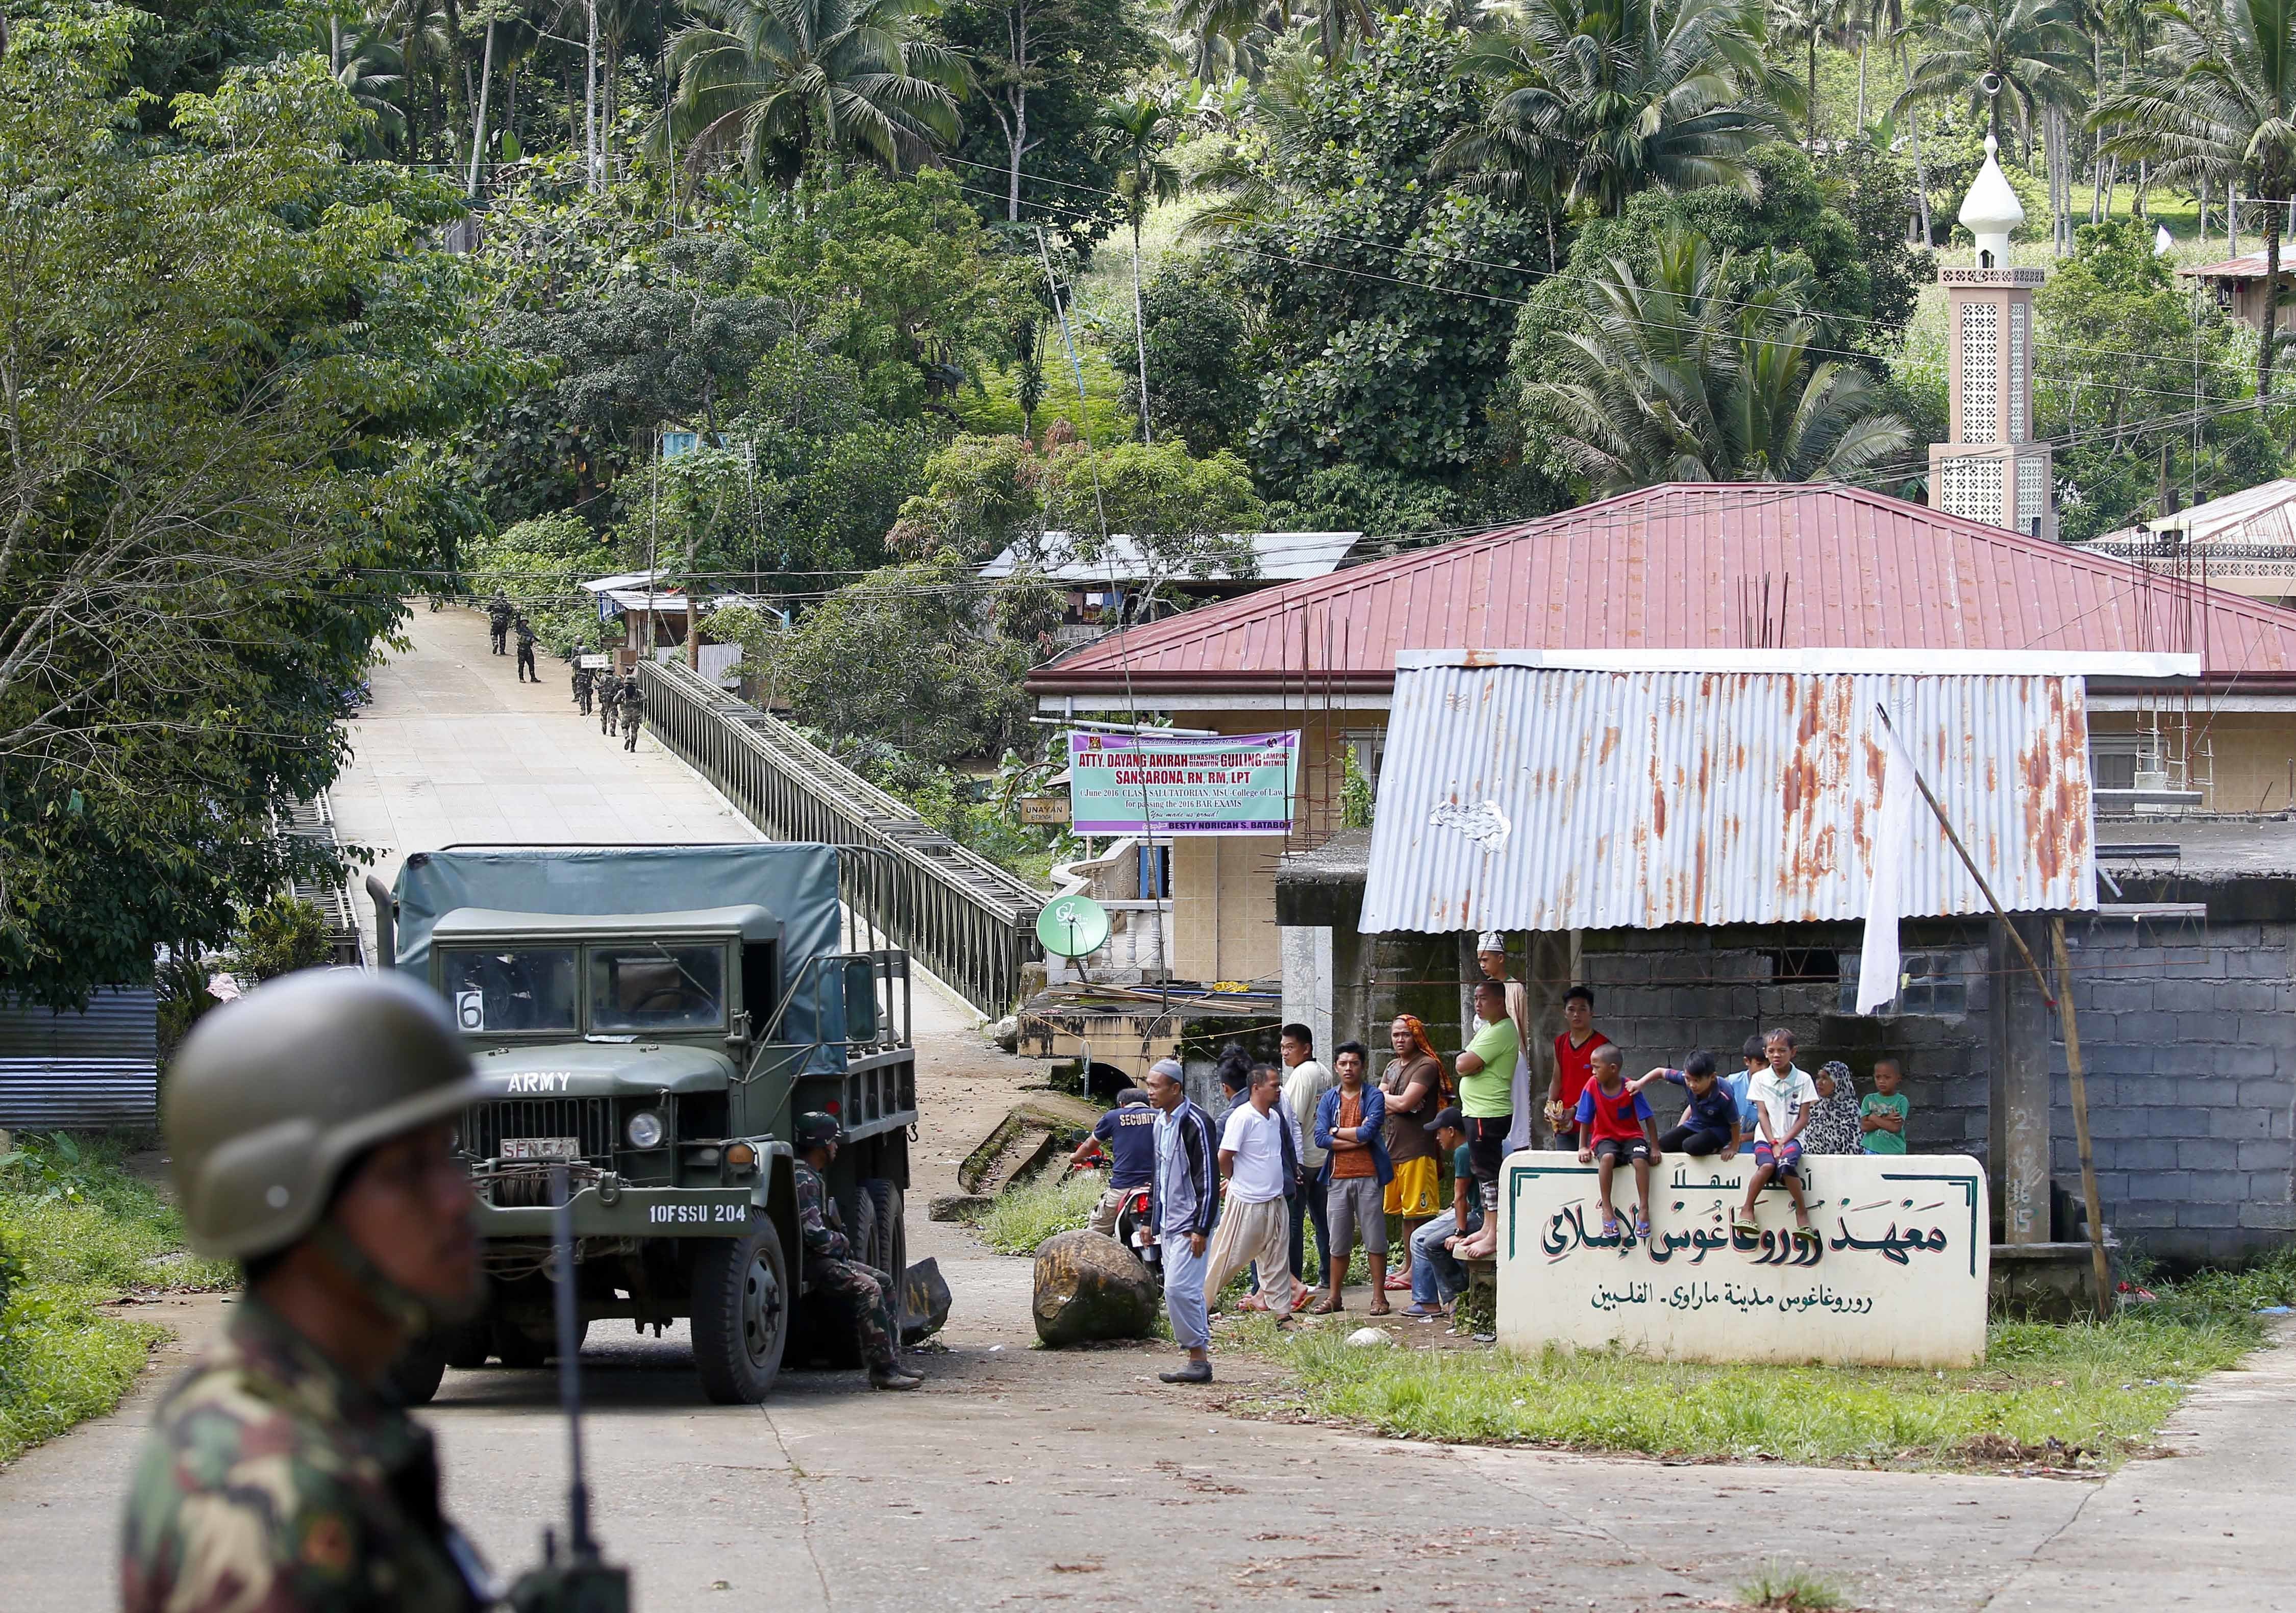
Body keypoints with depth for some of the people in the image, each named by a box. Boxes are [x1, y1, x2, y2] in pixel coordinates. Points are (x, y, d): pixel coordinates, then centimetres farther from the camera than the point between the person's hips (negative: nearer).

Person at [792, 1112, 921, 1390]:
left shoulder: (813, 1177, 20)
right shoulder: (803, 1181, -17)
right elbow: (814, 1234, -23)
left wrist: (840, 1243, 9)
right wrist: (842, 1243, -5)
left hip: (825, 1257, 11)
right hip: (807, 1263, -11)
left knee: (883, 1282, 11)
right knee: (867, 1289, -24)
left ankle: (892, 1362, 8)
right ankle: (882, 1370, -25)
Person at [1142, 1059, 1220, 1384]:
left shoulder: (1195, 1123, -15)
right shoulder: (1161, 1122, 13)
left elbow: (1209, 1180, -17)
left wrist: (1201, 1229, -20)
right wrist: (1152, 1222, 21)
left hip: (1191, 1224, -9)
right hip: (1169, 1224, 9)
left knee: (1179, 1289, -15)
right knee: (1180, 1292, 8)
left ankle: (1199, 1359, -10)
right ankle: (1199, 1361, 12)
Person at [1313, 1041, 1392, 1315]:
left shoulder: (1374, 1097, 0)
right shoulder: (1329, 1100, 11)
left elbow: (1369, 1131, -14)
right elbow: (1320, 1137, -1)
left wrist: (1337, 1132, -4)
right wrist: (1356, 1138, -10)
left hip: (1369, 1176, -3)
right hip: (1338, 1177, 3)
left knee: (1375, 1239, -1)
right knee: (1338, 1242, 7)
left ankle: (1379, 1297, 4)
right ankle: (1333, 1297, 14)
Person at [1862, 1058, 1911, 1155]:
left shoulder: (1901, 1101, -6)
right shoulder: (1869, 1100, 2)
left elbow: (1896, 1127, -18)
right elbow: (1864, 1126, -8)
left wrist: (1874, 1118, -11)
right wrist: (1885, 1120, -17)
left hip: (1894, 1153, -2)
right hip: (1872, 1151, 2)